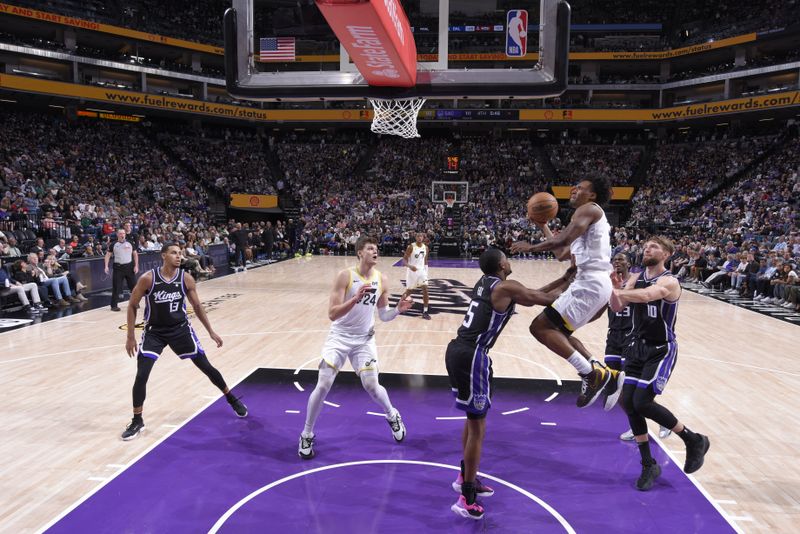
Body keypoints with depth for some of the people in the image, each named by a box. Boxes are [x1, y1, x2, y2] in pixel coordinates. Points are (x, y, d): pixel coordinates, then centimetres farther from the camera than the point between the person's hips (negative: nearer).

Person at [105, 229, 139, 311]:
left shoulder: (130, 243, 5)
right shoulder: (114, 244, 0)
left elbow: (135, 254, 9)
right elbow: (108, 255, 4)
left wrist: (136, 266, 1)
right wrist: (106, 266, -8)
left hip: (129, 266, 2)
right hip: (118, 267, -2)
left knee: (133, 285, 7)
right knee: (116, 287, -3)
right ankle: (114, 305, 4)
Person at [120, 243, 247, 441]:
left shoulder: (186, 278, -11)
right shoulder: (148, 279, -17)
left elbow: (197, 306, 3)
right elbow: (132, 306, -6)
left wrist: (211, 331, 5)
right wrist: (131, 337, -9)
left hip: (180, 329, 1)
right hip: (154, 331, -1)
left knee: (206, 367, 5)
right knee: (141, 376, -11)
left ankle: (231, 399, 25)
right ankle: (137, 421, 8)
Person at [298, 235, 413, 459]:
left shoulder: (381, 279, -5)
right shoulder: (345, 276, -18)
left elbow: (384, 316, 4)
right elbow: (332, 314, -24)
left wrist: (398, 309, -17)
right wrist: (356, 298, -37)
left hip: (364, 339, 2)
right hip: (339, 337, -2)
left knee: (371, 386, -5)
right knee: (323, 386, -7)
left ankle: (393, 416, 27)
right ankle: (307, 435, 14)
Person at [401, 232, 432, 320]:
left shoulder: (426, 248, 2)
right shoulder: (411, 247, -13)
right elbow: (404, 259, -13)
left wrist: (425, 269, 14)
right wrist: (410, 266, -31)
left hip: (421, 270, 4)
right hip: (412, 271, -4)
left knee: (425, 289, -9)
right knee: (409, 290, 7)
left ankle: (425, 312, -3)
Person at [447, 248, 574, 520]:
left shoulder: (485, 282, 17)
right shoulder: (506, 287, -9)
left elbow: (533, 293, 23)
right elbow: (546, 299, -1)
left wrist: (563, 278, 24)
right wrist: (570, 282, 16)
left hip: (456, 350, 9)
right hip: (472, 357, -9)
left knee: (473, 418, 24)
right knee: (477, 425, 0)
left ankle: (465, 477, 38)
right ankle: (466, 499, 9)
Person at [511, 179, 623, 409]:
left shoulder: (588, 209, -3)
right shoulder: (592, 219, 27)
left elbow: (563, 240, -19)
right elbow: (563, 253, 31)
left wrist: (531, 247, -7)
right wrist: (543, 226, 34)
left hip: (591, 283, -10)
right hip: (596, 283, 10)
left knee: (540, 326, -12)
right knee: (556, 330, 19)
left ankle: (591, 374, -14)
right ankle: (604, 374, 12)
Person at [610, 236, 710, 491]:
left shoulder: (669, 281, -15)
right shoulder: (635, 278, 5)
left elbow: (646, 295, -37)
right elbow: (618, 307, -5)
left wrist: (616, 291, -48)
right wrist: (614, 288, -24)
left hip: (661, 350, -6)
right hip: (638, 347, 7)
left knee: (643, 402, -14)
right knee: (628, 403, 1)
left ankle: (694, 441, 11)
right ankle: (648, 465, 16)